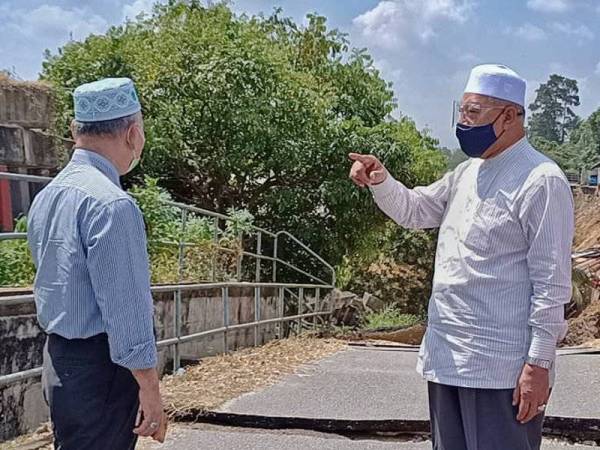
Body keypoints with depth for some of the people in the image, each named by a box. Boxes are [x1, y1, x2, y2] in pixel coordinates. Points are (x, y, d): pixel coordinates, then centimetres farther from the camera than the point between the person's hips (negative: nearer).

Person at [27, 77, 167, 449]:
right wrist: (150, 389, -15)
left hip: (58, 360, 9)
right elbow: (125, 309, -21)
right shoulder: (112, 204, -20)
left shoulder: (46, 196, 9)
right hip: (101, 369, -9)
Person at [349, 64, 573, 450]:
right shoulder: (466, 174, 13)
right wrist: (380, 180, -2)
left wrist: (539, 364, -18)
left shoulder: (541, 181, -13)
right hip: (447, 359, 9)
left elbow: (552, 281, -16)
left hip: (501, 369, -8)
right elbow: (413, 209, 19)